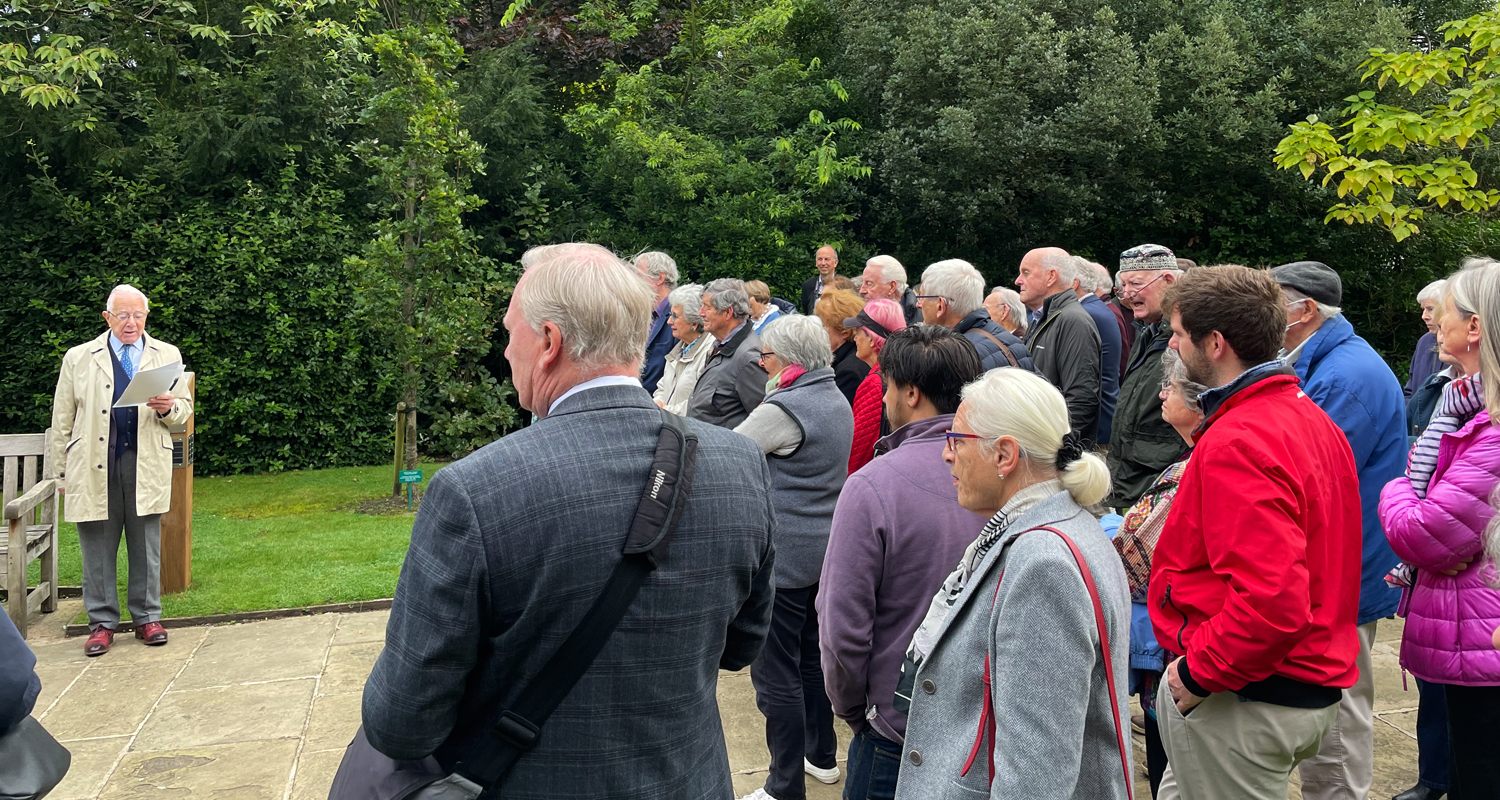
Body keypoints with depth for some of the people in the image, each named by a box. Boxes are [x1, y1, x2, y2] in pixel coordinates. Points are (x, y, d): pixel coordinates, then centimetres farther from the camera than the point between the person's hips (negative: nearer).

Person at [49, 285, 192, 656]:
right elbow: (62, 420, 9)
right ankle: (102, 622, 13)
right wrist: (62, 471, 6)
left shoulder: (167, 356, 11)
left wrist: (168, 408, -10)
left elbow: (184, 408, 14)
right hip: (94, 466, 0)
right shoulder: (78, 358, 8)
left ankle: (147, 617, 15)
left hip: (147, 465, 0)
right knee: (98, 548, 3)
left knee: (146, 546, 4)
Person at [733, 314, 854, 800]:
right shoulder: (837, 402, 9)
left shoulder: (783, 410, -20)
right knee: (812, 659, 23)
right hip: (824, 549, 9)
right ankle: (822, 755, 36)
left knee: (776, 674, 0)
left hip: (783, 555, -9)